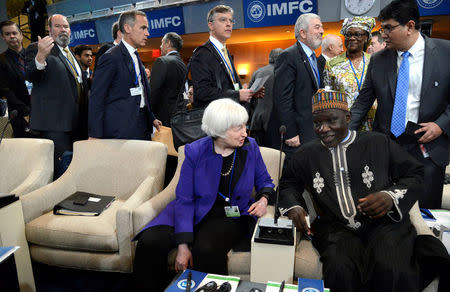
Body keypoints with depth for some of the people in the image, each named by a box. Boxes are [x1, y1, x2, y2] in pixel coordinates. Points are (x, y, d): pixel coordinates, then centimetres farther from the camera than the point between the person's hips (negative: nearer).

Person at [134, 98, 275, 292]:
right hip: (195, 212, 1)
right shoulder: (195, 152, -10)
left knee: (207, 250, -32)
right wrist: (183, 245, -18)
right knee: (150, 243, -21)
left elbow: (264, 181, 15)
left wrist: (264, 198, -9)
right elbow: (184, 200, -10)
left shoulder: (250, 147, -2)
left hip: (231, 217, 0)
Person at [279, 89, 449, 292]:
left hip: (384, 223, 0)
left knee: (391, 270, -31)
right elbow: (288, 184, 23)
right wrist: (293, 207, 1)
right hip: (337, 229, 1)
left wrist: (392, 196, -10)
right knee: (340, 271, -30)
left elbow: (415, 175, 11)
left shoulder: (378, 143, 9)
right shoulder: (306, 154, 14)